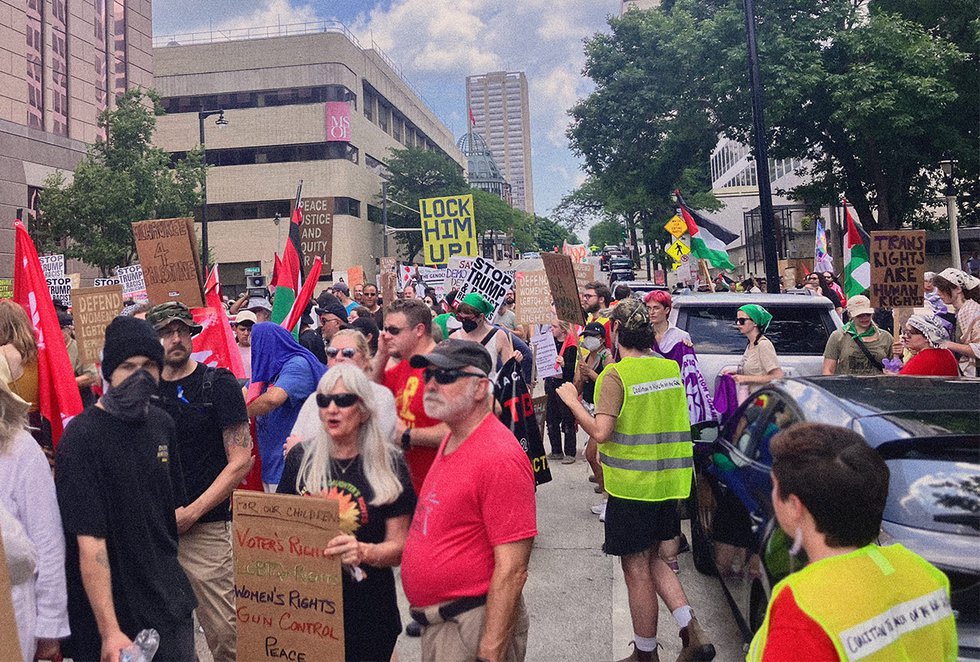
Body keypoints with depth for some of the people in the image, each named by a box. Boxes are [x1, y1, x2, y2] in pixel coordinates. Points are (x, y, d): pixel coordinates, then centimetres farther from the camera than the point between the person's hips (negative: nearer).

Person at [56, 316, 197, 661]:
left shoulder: (162, 424, 3)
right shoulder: (82, 436, -17)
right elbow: (89, 540, -22)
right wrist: (109, 631, -25)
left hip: (169, 597, 6)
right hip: (111, 607, -6)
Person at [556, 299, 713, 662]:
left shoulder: (615, 375, -16)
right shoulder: (671, 367, 5)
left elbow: (601, 432, -24)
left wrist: (571, 400, -9)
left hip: (632, 484, -7)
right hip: (668, 481, 7)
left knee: (636, 570, 7)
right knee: (652, 560, 22)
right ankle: (691, 629, 9)